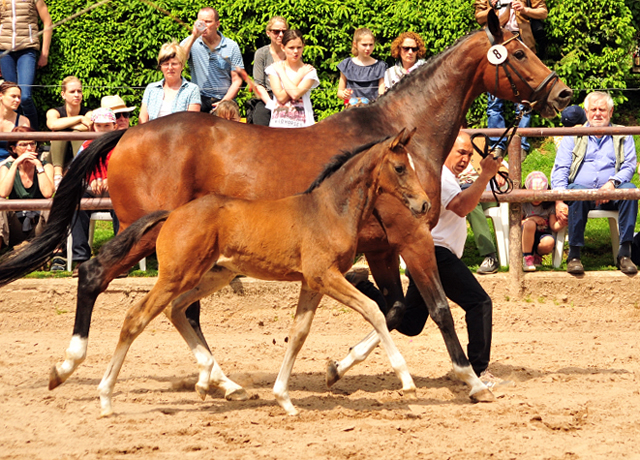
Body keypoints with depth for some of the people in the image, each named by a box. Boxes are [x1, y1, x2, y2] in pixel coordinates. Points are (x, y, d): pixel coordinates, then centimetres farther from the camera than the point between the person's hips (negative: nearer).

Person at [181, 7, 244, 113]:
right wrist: (193, 36, -18)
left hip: (224, 98, 0)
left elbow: (237, 80, 4)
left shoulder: (232, 46, 5)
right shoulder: (190, 42, 6)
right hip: (199, 99, 0)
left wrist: (224, 102, -11)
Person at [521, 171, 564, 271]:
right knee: (530, 223, -34)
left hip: (543, 235, 0)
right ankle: (526, 258, -24)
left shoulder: (550, 206, 4)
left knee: (549, 242, -37)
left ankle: (536, 256, 1)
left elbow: (554, 226, -4)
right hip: (526, 239, 0)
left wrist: (561, 223, -28)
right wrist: (531, 219, -14)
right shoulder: (523, 205, 3)